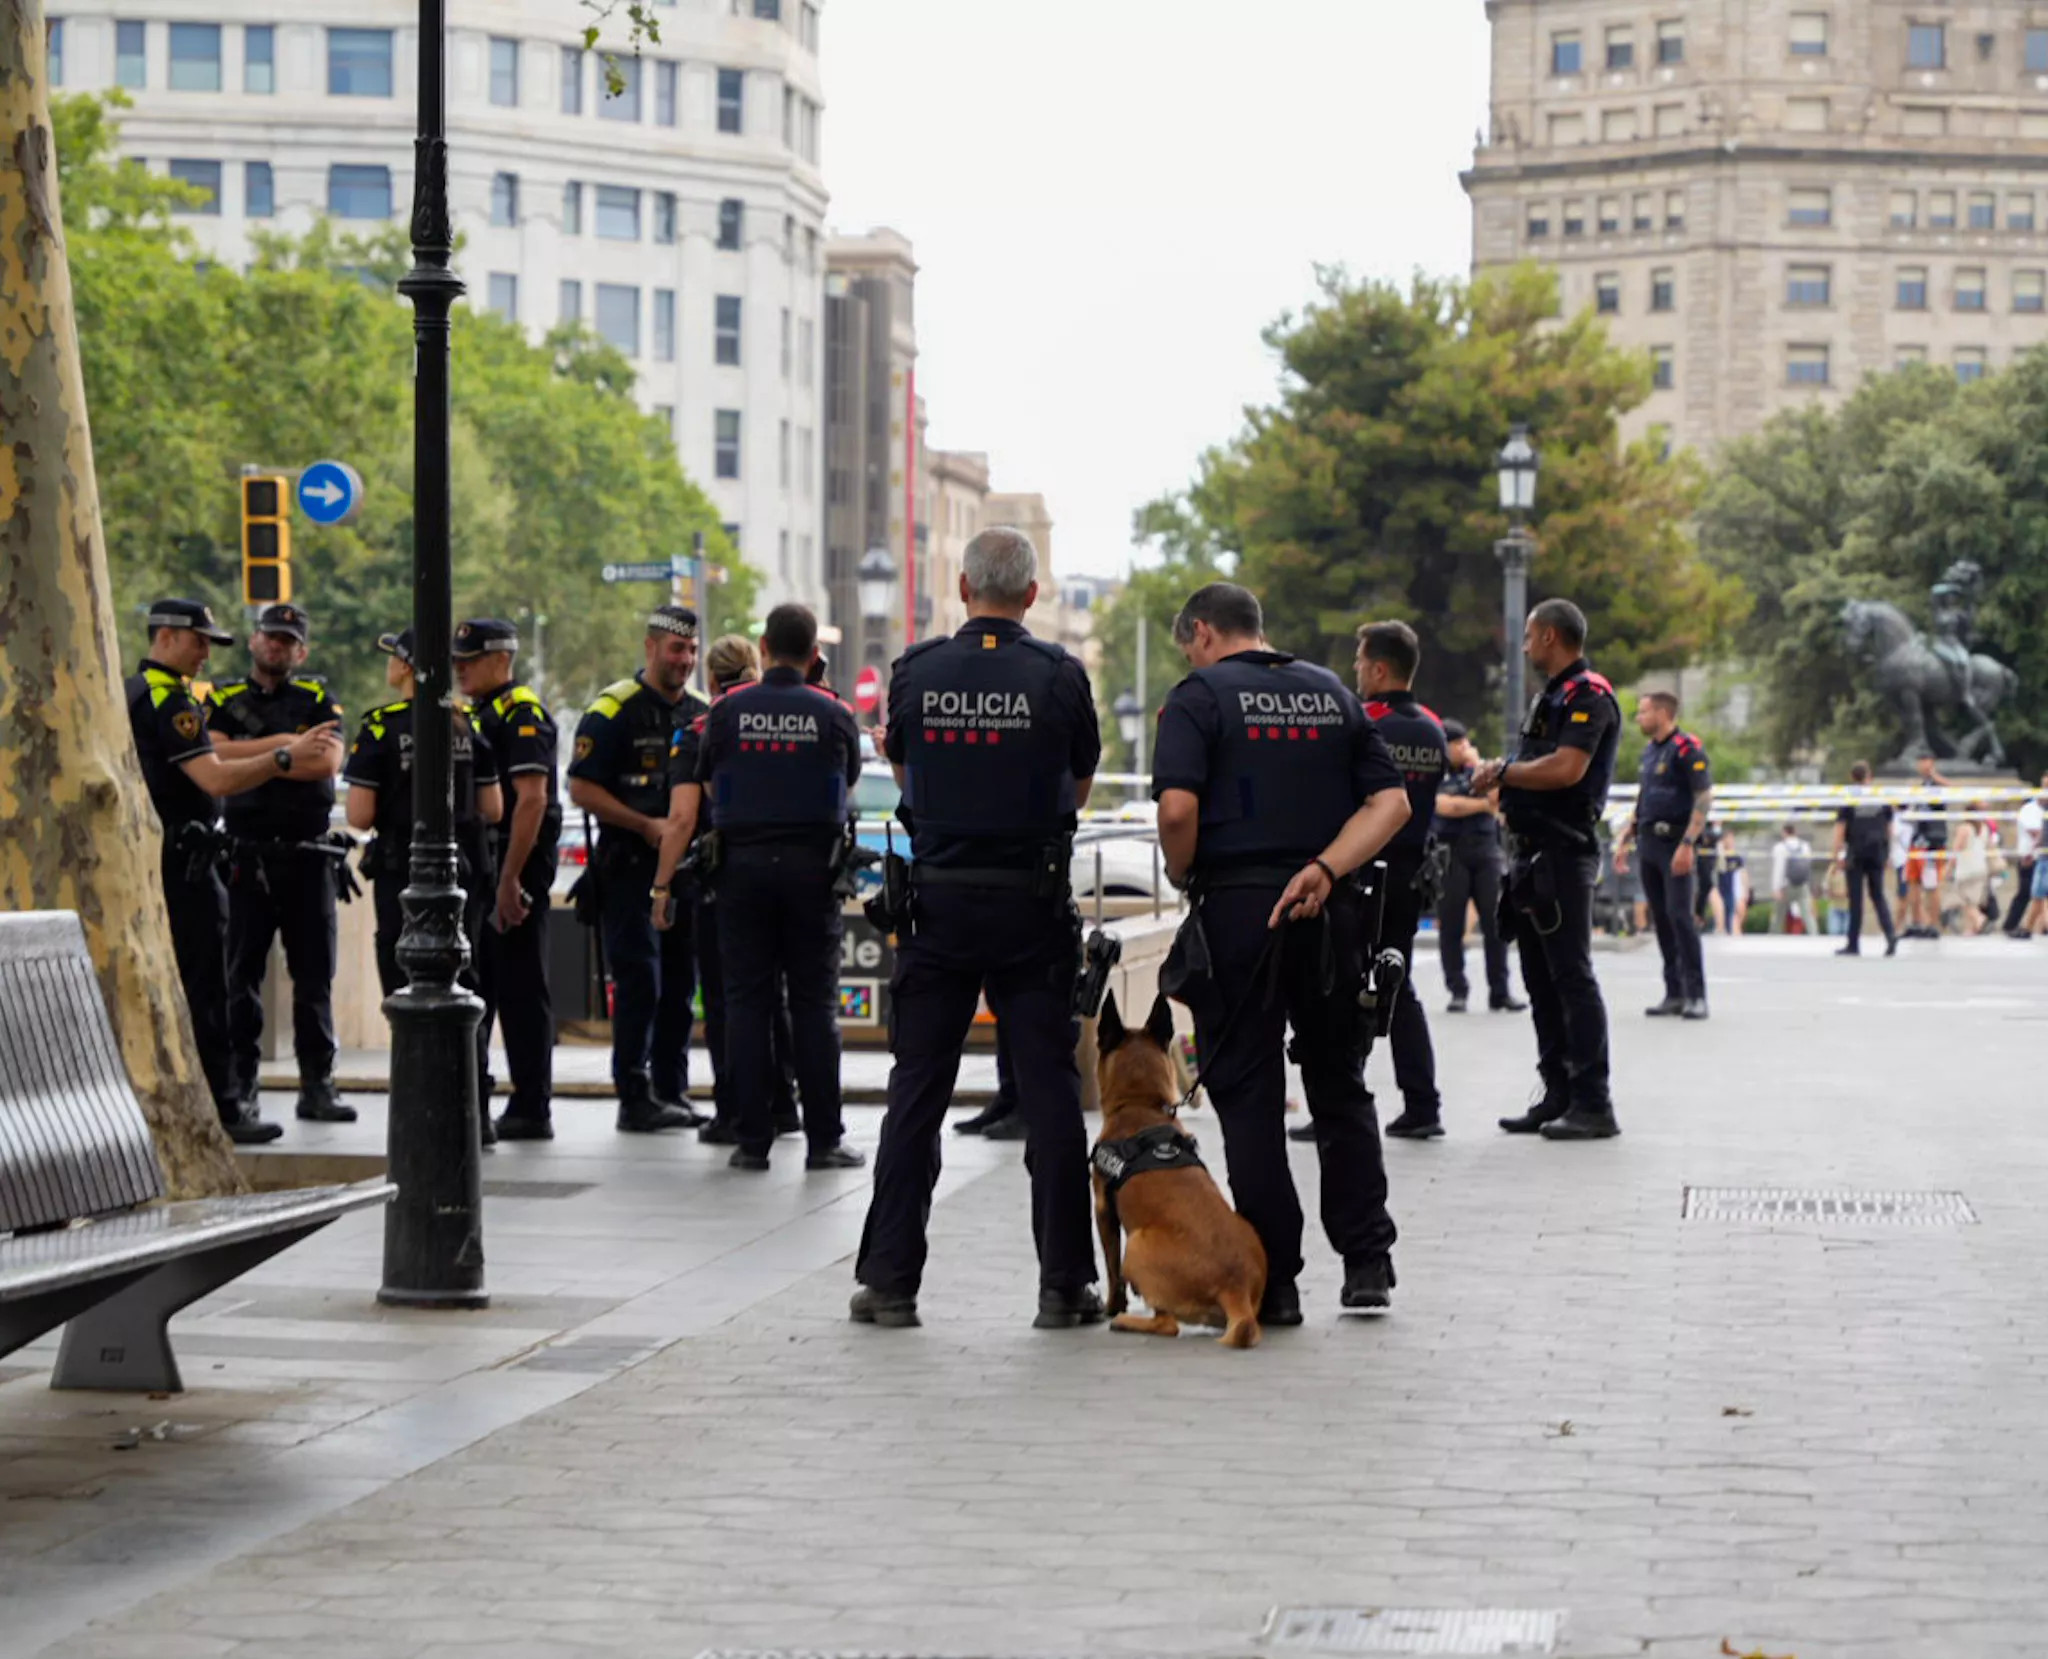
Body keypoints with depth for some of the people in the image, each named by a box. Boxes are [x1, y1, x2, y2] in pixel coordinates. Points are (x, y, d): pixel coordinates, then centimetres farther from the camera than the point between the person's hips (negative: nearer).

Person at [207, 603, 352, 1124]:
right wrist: (285, 745, -11)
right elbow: (214, 756, -10)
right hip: (246, 853, 0)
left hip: (307, 853, 0)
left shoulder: (317, 698, 9)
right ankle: (240, 1082, 7)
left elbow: (328, 761, -7)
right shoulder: (224, 699, 9)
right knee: (242, 971, 1)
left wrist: (254, 759, -8)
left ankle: (317, 1083, 4)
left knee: (315, 973, 0)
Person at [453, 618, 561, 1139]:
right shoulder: (480, 714, 18)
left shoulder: (523, 714, -13)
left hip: (515, 873, -10)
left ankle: (531, 1111, -1)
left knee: (522, 990, -5)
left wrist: (510, 880, -24)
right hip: (479, 871, 10)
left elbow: (532, 799, -21)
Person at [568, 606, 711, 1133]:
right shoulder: (614, 710, -6)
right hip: (630, 866, -6)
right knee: (639, 981, -8)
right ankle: (634, 1097, -4)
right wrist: (646, 826, -15)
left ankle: (672, 1092, 14)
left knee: (681, 982, 8)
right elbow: (582, 788, -9)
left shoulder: (702, 714, 13)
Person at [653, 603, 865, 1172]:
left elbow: (688, 811, 3)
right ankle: (824, 1139, 2)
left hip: (742, 866, 0)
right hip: (811, 867, 0)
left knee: (747, 1003, 3)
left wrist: (662, 885, 8)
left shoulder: (727, 712, 1)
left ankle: (752, 1140, 2)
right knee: (814, 1004, 3)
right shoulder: (835, 715, 1)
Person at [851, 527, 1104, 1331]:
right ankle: (1064, 1285, 4)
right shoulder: (1058, 675, -5)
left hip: (937, 897, 1)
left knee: (916, 1090, 6)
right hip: (1034, 903, -1)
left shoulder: (916, 670, -1)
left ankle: (889, 1280, 6)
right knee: (1050, 1092, 3)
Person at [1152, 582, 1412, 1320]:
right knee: (1340, 1087, 17)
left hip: (1236, 908, -4)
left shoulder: (1200, 697, -3)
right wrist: (1325, 869, -6)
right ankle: (1367, 1259, 14)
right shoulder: (1333, 694, 13)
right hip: (1332, 914, 4)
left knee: (1248, 1093, 2)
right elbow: (1391, 800, 4)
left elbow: (1177, 808, -16)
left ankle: (1273, 1280, 2)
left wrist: (1183, 878, 1)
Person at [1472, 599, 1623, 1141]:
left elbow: (1566, 768, -23)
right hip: (1534, 852, 10)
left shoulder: (1588, 695, -11)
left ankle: (1593, 1105, -10)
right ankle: (1558, 1096, 17)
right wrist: (1504, 781, 4)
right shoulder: (1551, 695, 21)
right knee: (1541, 980, 12)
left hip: (1562, 852, -10)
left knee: (1571, 976, -10)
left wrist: (1503, 772, -11)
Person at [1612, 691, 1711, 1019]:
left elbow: (1704, 798, -15)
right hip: (1650, 844, 8)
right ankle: (1674, 993, 11)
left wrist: (1687, 844, -21)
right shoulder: (1650, 750, 17)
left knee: (1679, 915, -13)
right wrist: (1624, 841, 20)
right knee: (1660, 919, 7)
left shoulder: (1687, 749, -9)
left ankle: (1696, 995, -10)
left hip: (1675, 844, -8)